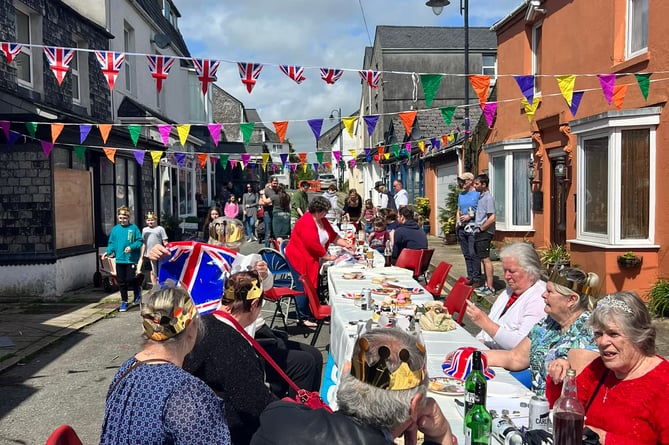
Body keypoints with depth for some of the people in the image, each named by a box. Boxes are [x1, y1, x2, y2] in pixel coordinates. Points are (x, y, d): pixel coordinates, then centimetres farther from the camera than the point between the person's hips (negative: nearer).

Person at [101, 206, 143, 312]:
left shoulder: (133, 228, -3)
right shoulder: (115, 229, 7)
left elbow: (140, 241, -3)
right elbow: (111, 243, 10)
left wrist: (131, 247, -18)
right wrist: (108, 252, -5)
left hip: (131, 259, -4)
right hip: (119, 260, 4)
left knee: (130, 279, -9)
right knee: (121, 282, 7)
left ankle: (137, 291, 23)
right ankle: (124, 302, 19)